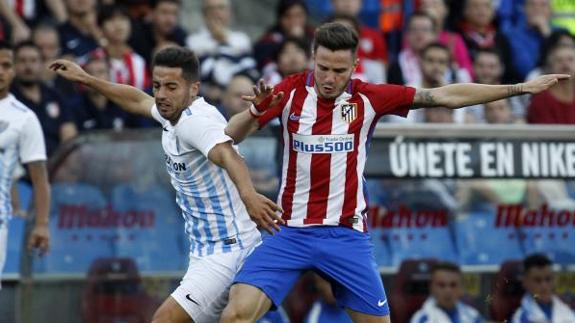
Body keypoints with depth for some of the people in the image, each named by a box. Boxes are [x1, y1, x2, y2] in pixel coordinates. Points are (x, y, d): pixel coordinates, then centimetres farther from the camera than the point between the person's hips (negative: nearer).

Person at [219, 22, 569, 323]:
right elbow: (230, 136, -2)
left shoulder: (368, 98, -3)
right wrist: (255, 111, -24)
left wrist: (521, 88, -5)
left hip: (346, 236, 0)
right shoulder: (290, 92, -3)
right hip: (290, 233, 0)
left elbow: (445, 96, -2)